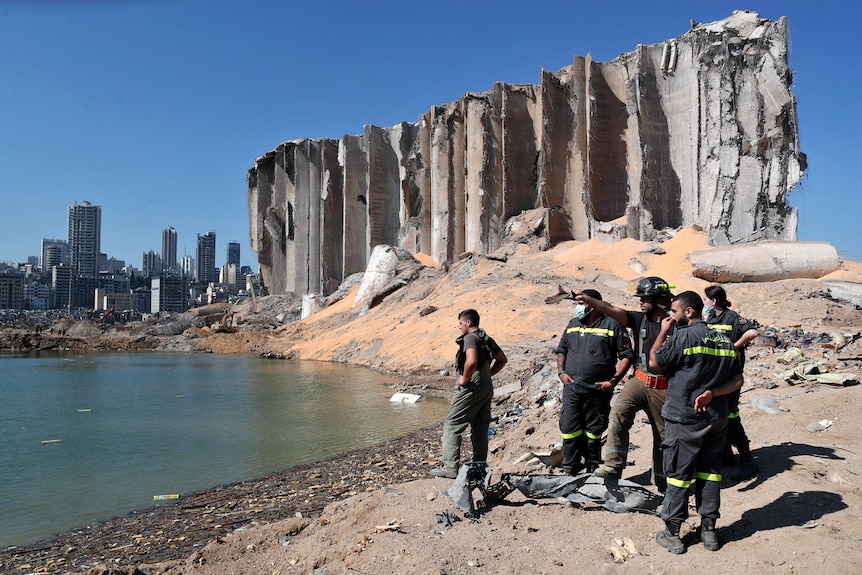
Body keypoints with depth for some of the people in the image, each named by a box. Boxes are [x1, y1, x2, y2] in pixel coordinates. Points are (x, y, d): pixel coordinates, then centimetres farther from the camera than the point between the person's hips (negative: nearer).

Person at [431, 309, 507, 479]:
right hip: (487, 388, 9)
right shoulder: (487, 339, 14)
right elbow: (502, 360, 22)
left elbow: (471, 361, -32)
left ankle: (451, 466, -8)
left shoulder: (470, 338, -14)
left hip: (471, 388, -9)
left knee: (452, 425, -4)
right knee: (480, 428, 14)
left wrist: (464, 378, -18)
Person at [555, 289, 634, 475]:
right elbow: (561, 350, 22)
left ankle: (593, 472, 21)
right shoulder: (573, 325, 14)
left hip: (598, 390, -3)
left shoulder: (612, 325, -1)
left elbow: (626, 356, -2)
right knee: (569, 430, -1)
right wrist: (561, 372, 6)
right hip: (571, 388, 4)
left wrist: (614, 381, -10)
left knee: (593, 432, 7)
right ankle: (571, 471, 10)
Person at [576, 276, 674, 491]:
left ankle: (662, 481, 25)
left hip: (663, 389, -2)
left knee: (663, 436, 9)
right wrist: (588, 300, -21)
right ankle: (613, 466, -20)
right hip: (639, 381, 3)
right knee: (618, 413, -22)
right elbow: (611, 310, -10)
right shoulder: (640, 319, 3)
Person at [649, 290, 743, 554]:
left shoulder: (683, 336, -14)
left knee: (678, 474, 3)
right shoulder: (725, 340, 8)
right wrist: (712, 392, -6)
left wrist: (663, 331, 3)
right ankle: (709, 530, 22)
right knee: (711, 472, 15)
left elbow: (654, 362, -5)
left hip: (684, 419, -6)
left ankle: (672, 534, 10)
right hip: (717, 418, 6)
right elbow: (737, 380, 6)